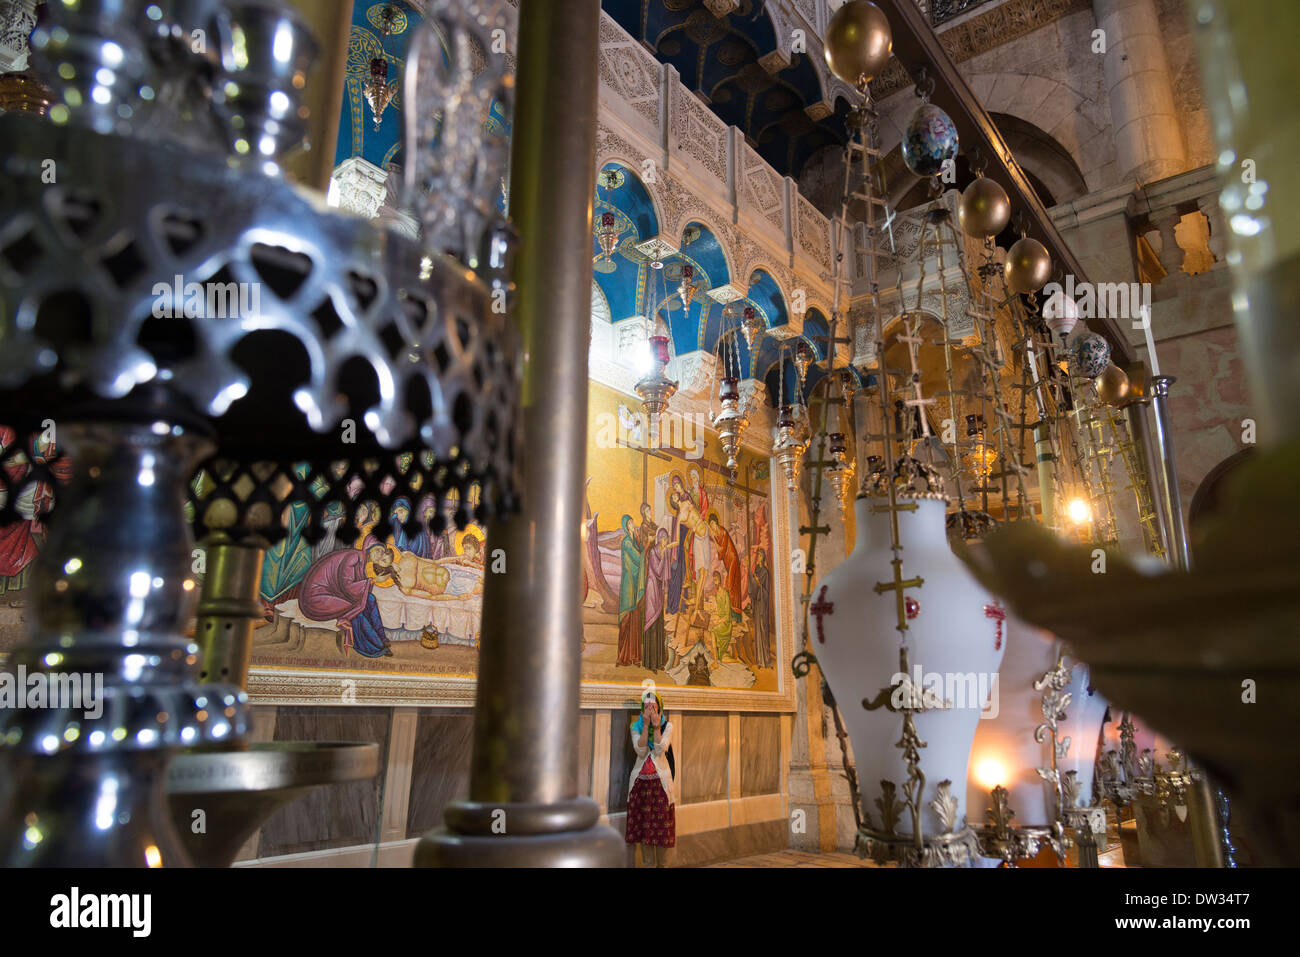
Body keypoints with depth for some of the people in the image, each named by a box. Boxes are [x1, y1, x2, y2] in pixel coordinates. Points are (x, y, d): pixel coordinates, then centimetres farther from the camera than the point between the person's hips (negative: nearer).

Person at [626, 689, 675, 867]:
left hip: (660, 779, -1)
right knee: (643, 823, 3)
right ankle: (648, 863, 14)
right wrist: (646, 726, -14)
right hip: (640, 779, 1)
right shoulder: (636, 726, 4)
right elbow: (641, 751, -10)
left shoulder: (667, 726, 2)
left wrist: (656, 726, -16)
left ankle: (662, 863, 12)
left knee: (662, 823, 0)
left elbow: (660, 750, -12)